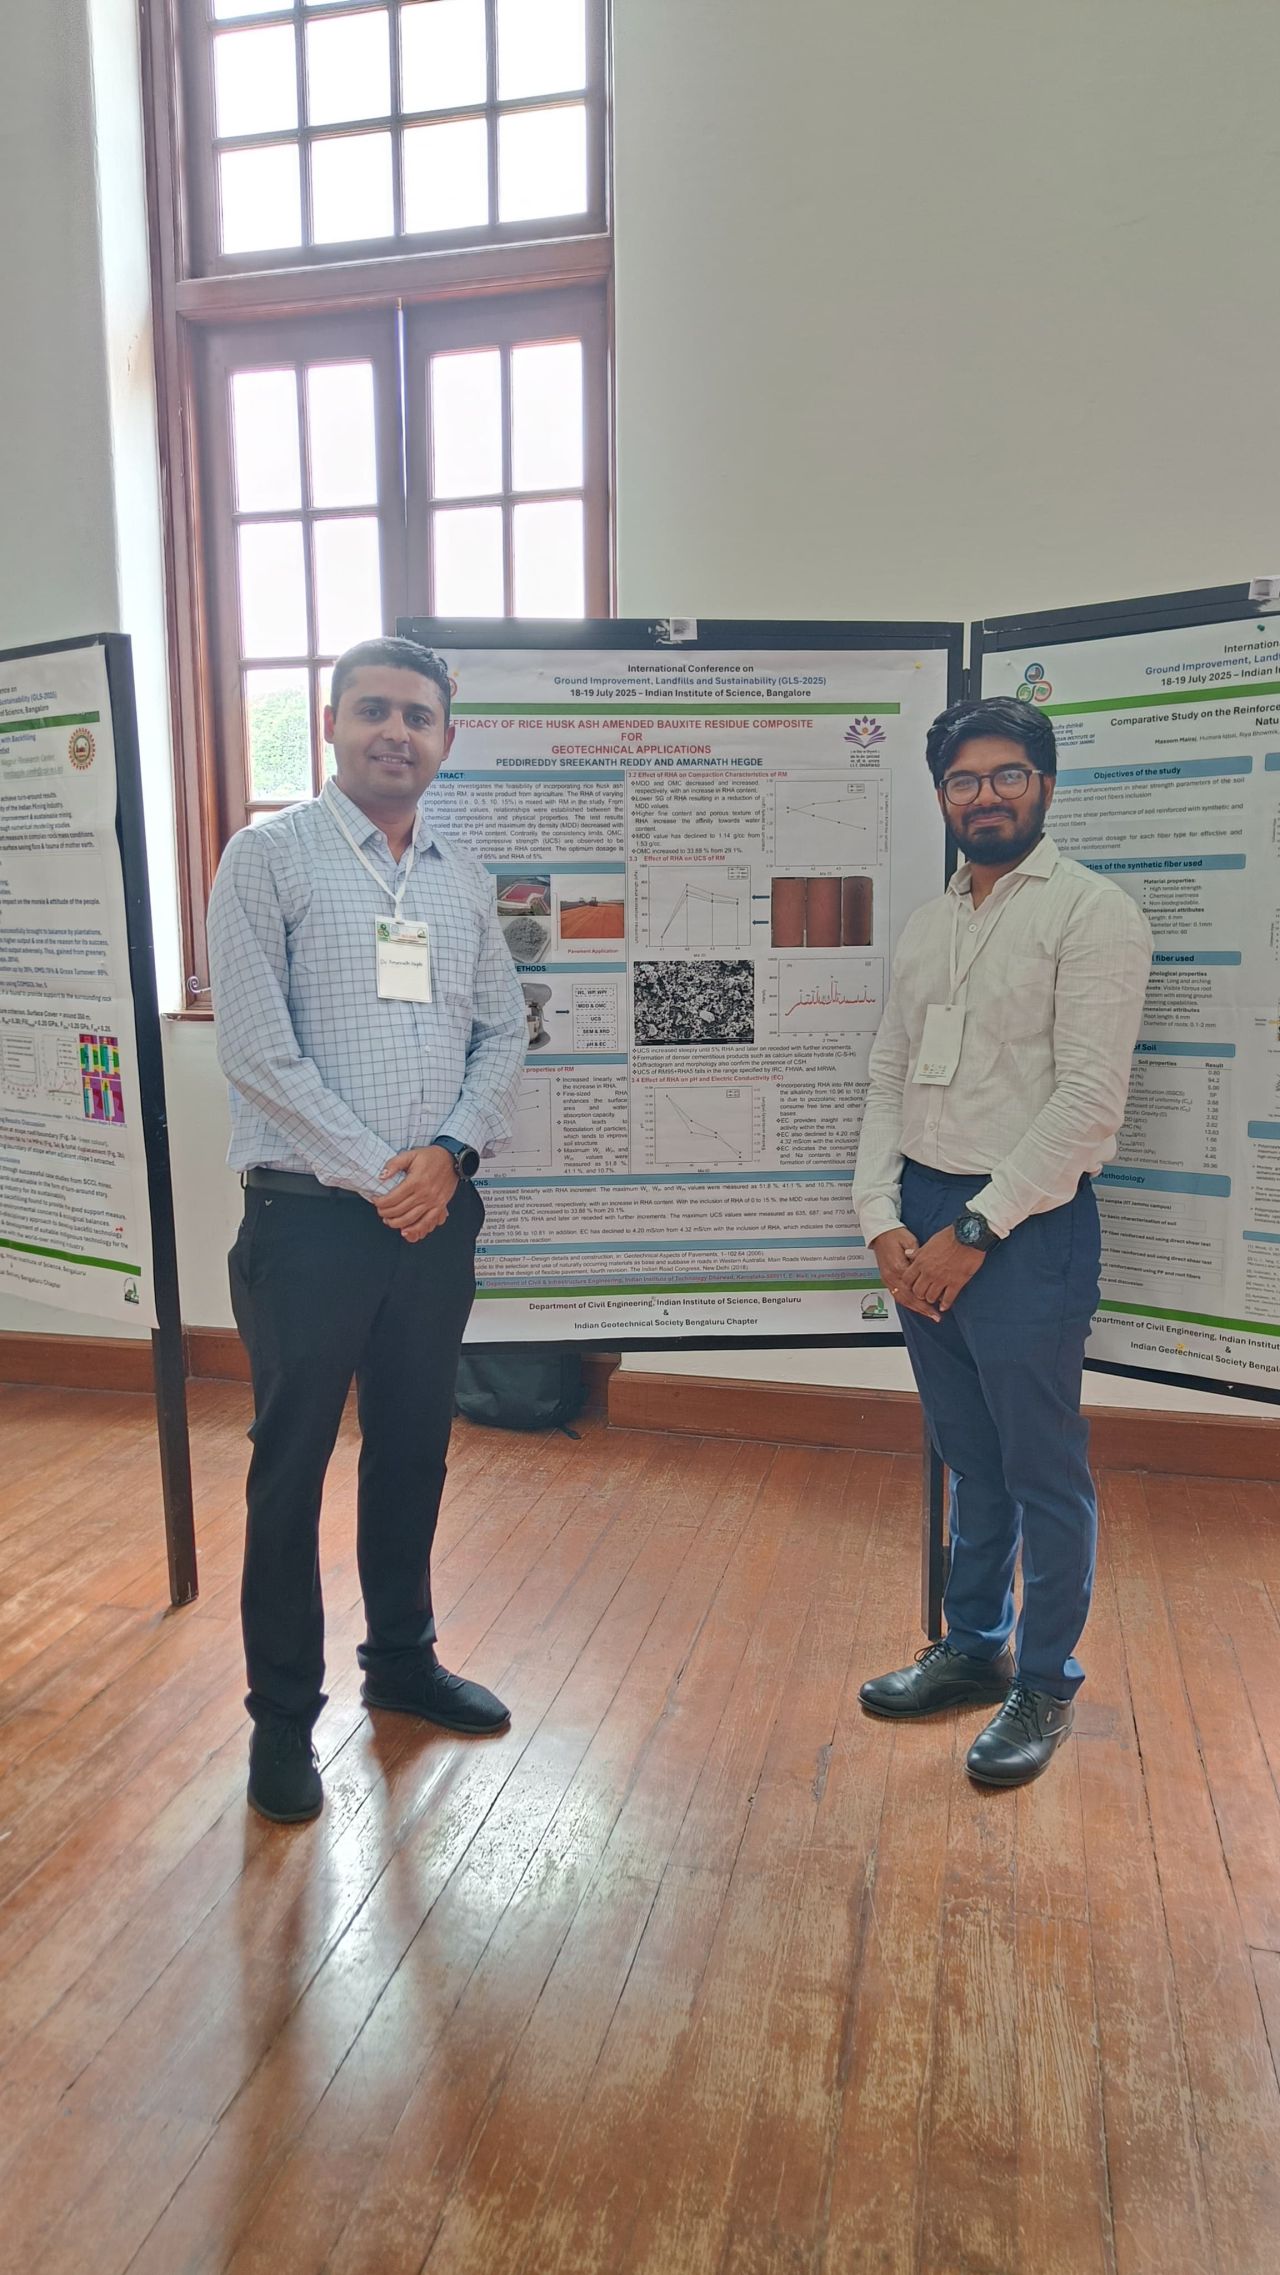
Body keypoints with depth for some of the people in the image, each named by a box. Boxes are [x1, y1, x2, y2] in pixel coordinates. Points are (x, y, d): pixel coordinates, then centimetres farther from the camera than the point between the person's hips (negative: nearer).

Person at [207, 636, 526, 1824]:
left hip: (435, 1214, 5)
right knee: (291, 1467, 5)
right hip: (309, 1217, -5)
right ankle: (282, 1715, 22)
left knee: (414, 1449, 16)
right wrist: (374, 1174, -13)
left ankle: (401, 1658, 36)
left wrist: (448, 1150, -8)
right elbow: (257, 1047, -12)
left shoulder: (465, 876, 10)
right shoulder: (268, 857, -5)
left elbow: (503, 1032, 9)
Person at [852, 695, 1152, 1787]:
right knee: (969, 1461, 18)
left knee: (1044, 1470, 6)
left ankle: (1046, 1683, 25)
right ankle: (973, 1648, 35)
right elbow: (890, 1076, 12)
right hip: (921, 1221, 6)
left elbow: (1090, 1099, -16)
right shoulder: (926, 926, 13)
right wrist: (883, 1217, -1)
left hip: (1025, 1227, -6)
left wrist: (976, 1229, -16)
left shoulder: (1092, 912, -8)